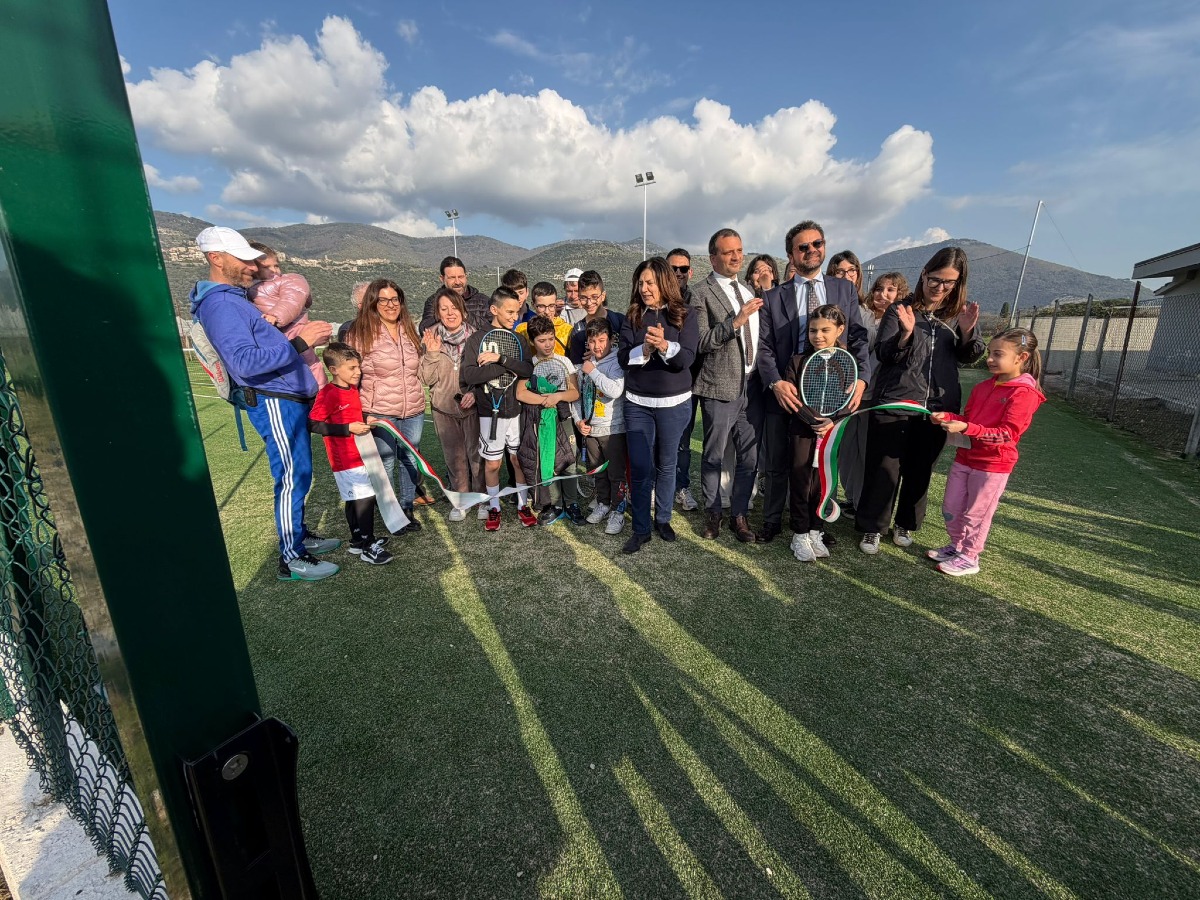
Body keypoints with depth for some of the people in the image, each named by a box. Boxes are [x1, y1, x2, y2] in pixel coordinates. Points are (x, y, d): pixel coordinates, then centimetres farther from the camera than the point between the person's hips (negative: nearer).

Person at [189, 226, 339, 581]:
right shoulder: (220, 305, -15)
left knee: (298, 475, 18)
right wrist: (298, 344, -25)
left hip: (290, 399, 10)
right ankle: (291, 559, 5)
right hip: (275, 402, -10)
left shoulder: (235, 298, 17)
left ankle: (299, 534, 32)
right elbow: (245, 362, -25)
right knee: (293, 478, -5)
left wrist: (303, 336, 7)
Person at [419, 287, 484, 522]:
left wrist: (475, 392, -14)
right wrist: (432, 354, -18)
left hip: (473, 405, -1)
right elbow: (426, 379, -5)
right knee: (454, 456, 11)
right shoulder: (430, 339, -4)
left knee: (477, 453, 5)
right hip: (444, 407, 1)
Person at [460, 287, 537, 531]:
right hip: (490, 411, -2)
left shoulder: (518, 339, 5)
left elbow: (528, 370, -10)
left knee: (519, 459, 10)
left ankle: (523, 504, 27)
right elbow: (468, 375, -17)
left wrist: (501, 359, -21)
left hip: (517, 409, 2)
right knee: (492, 463, 7)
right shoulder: (477, 339, -4)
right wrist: (509, 367, -16)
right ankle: (494, 507, 26)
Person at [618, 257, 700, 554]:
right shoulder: (633, 316, 4)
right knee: (640, 467, 2)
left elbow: (686, 359, -13)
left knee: (666, 464, 11)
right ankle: (640, 529, 13)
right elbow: (623, 358, -5)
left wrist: (664, 345, -31)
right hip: (637, 403, 1)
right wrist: (645, 349, -24)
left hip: (674, 402, -1)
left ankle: (663, 519, 30)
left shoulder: (684, 314, -2)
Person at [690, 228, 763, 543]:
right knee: (714, 455, 6)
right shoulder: (701, 293, -5)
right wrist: (736, 321, -23)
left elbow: (757, 337, 20)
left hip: (752, 385, 6)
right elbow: (700, 343, -14)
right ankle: (712, 512, 24)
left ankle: (739, 513, 23)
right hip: (720, 386, -5)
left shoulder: (749, 291, 16)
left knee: (749, 455, 9)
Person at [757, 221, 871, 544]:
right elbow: (764, 347, -2)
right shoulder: (773, 297, 5)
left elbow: (858, 338, 6)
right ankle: (772, 521, 28)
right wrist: (776, 383, -18)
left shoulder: (845, 290, 10)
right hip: (787, 394, -1)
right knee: (776, 465, 9)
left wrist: (861, 378, -9)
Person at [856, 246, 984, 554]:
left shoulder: (961, 312, 7)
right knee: (884, 468, 0)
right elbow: (883, 354, -6)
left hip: (938, 406, 3)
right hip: (894, 402, -3)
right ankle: (872, 528, 14)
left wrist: (967, 332, -8)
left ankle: (906, 524, 30)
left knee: (920, 469, 13)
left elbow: (969, 358, 11)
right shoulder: (900, 308, -2)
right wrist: (905, 333, -24)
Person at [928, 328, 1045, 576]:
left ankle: (969, 558, 22)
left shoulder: (1024, 393, -15)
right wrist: (947, 417, -4)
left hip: (993, 464, -7)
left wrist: (967, 428, -32)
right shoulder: (984, 387, 8)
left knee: (976, 514, 6)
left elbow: (1008, 433, -21)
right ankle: (956, 546, 34)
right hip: (965, 457, 7)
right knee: (950, 509, 15)